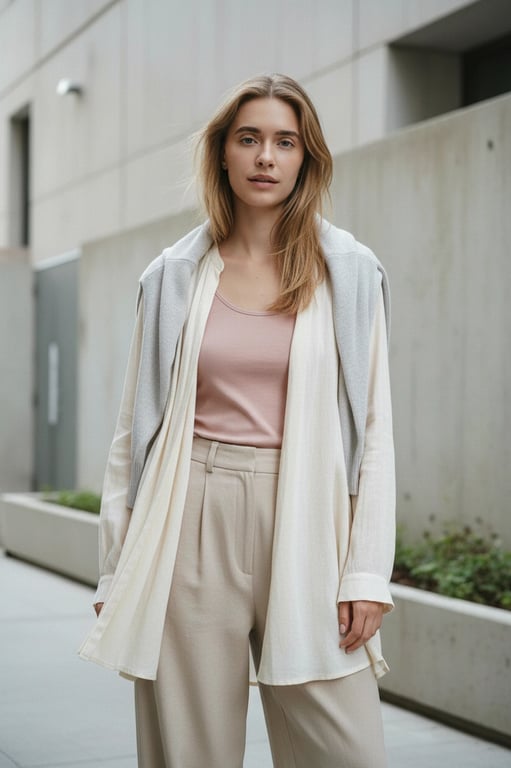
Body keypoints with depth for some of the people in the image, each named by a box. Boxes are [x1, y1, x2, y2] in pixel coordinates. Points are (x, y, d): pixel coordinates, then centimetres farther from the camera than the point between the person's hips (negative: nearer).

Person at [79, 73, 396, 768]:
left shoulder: (350, 274, 6)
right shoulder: (173, 277, 8)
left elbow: (374, 429, 4)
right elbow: (136, 428, 10)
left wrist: (367, 571, -4)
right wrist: (116, 572, 6)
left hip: (305, 522, 0)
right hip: (194, 527, 1)